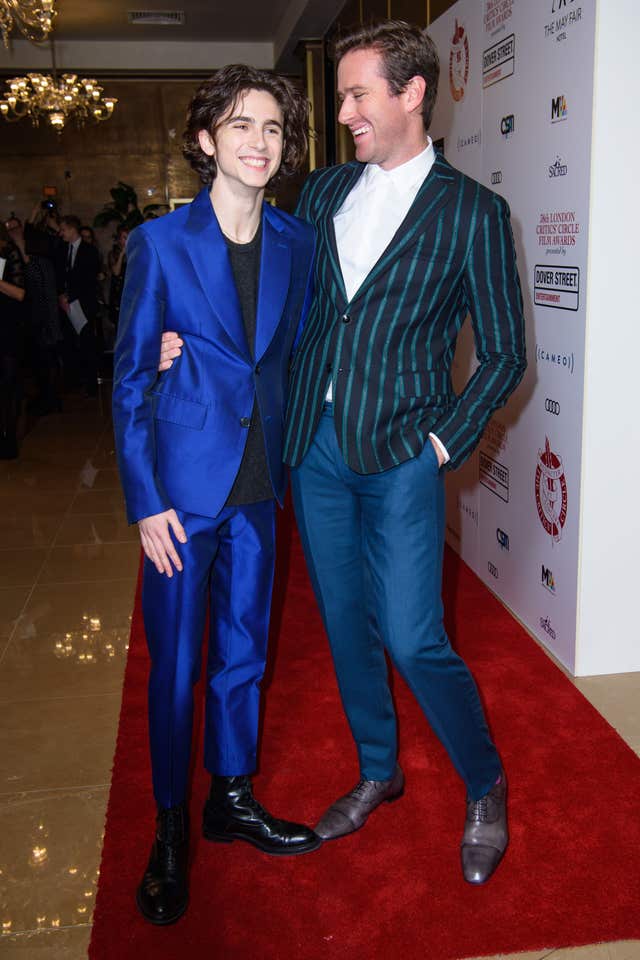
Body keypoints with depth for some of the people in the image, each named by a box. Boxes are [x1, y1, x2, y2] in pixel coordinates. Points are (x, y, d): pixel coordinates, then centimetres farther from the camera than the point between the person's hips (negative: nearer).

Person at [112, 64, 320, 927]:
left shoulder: (297, 242, 4)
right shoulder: (160, 243, -7)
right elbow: (130, 380, -5)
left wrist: (287, 463, 5)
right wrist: (145, 502, -10)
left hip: (259, 484, 4)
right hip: (184, 484, -4)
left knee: (245, 651, 15)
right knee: (175, 664, 6)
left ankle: (232, 799, 36)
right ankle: (170, 829, 27)